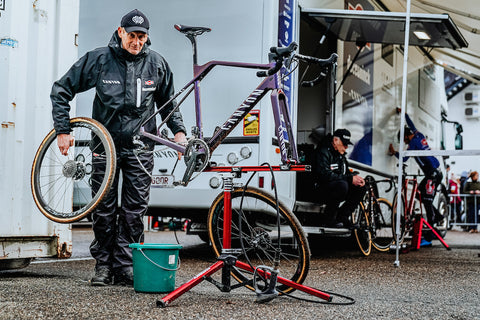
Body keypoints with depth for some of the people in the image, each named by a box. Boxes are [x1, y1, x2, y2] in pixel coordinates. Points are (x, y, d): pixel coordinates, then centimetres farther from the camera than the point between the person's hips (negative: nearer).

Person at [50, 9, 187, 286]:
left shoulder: (156, 64, 0)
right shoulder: (99, 59, -4)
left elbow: (168, 101, 15)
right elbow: (62, 90, 2)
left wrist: (179, 131, 1)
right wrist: (63, 130, -4)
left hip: (140, 147, 1)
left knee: (135, 210, 1)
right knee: (104, 208, 4)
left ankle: (125, 266, 9)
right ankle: (103, 264, 16)